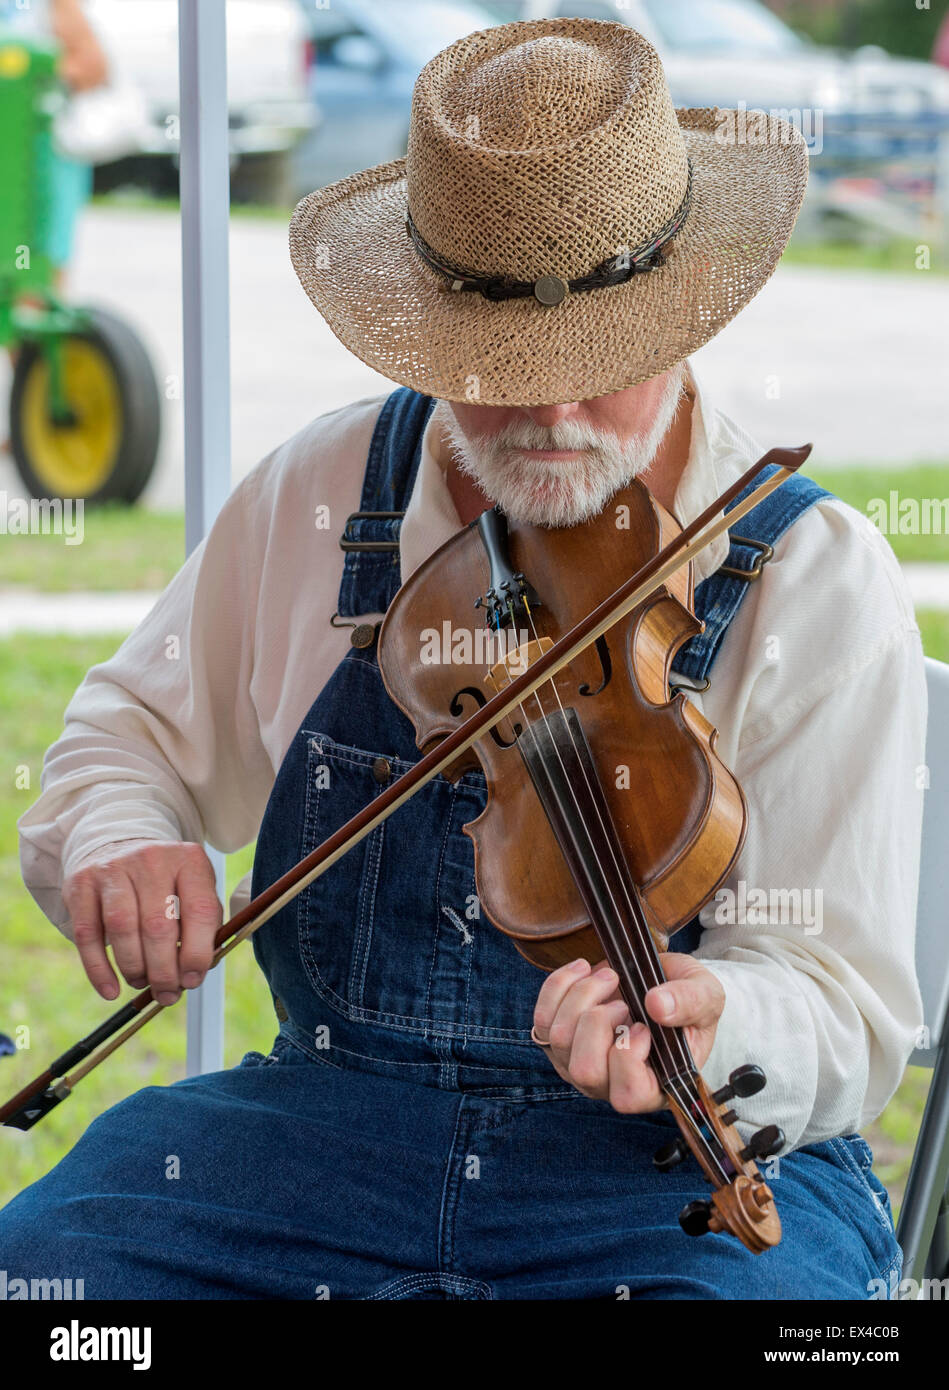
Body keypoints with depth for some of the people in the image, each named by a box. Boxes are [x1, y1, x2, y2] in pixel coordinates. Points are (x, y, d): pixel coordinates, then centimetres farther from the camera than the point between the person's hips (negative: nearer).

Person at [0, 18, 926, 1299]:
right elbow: (141, 724, 20)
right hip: (332, 1123, 4)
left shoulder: (817, 584, -8)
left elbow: (850, 1022, -10)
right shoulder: (321, 496, 4)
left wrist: (705, 1023, -34)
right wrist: (112, 837, -5)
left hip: (685, 1162, -3)